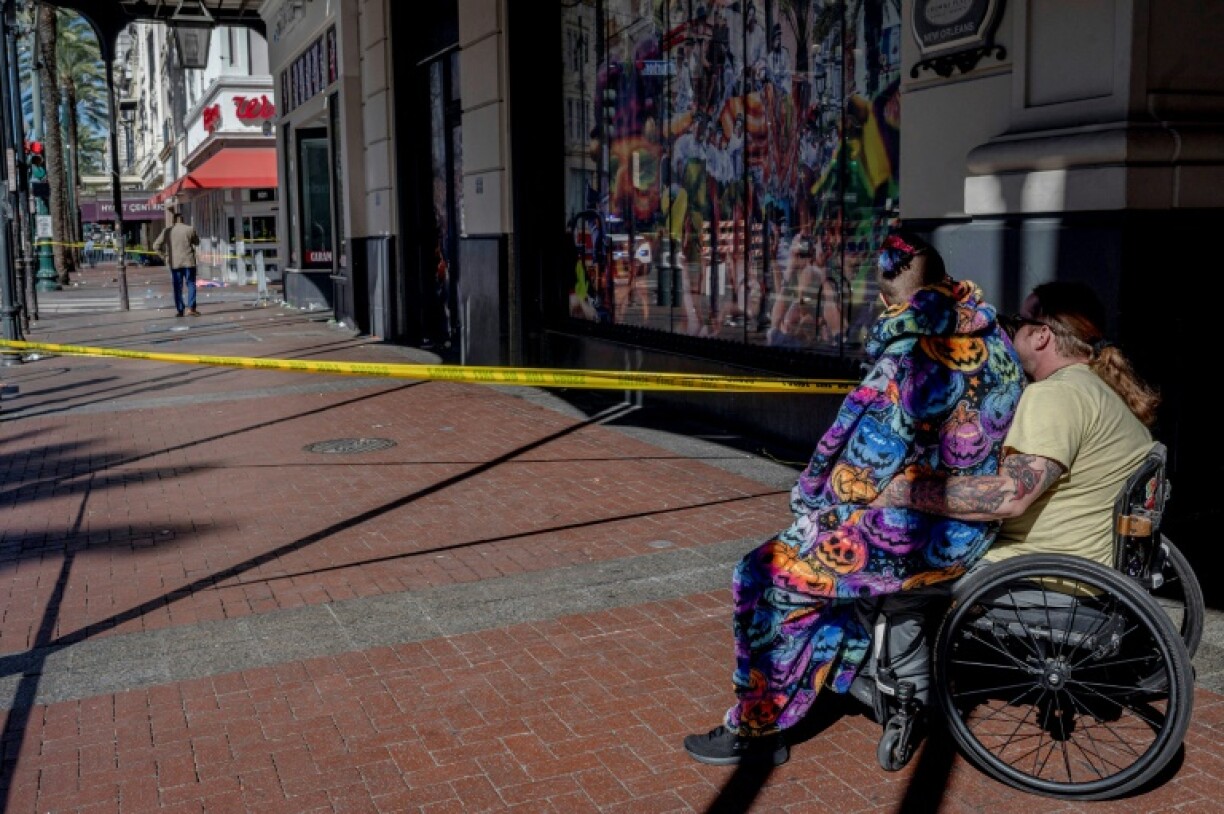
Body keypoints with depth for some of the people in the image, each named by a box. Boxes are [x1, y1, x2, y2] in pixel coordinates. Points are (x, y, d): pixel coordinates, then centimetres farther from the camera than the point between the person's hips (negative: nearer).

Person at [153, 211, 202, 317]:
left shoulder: (167, 231, 1)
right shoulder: (190, 229, -5)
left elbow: (156, 246, 3)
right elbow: (197, 242, 10)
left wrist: (165, 255, 10)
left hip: (174, 263, 2)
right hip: (188, 261, -2)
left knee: (177, 287, 8)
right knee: (191, 284, 5)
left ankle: (179, 309, 7)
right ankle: (191, 307, -6)